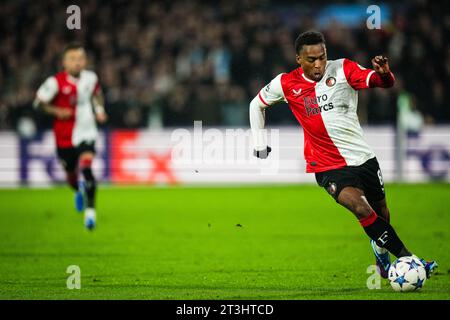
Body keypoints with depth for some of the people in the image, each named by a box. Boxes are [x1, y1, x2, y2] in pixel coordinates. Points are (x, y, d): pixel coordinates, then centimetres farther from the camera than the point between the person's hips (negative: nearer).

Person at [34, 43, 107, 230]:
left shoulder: (90, 78, -3)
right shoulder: (56, 82, -15)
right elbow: (39, 102, -7)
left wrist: (99, 110, 5)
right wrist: (56, 111, -20)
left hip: (86, 132, 1)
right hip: (65, 137, -1)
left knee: (86, 169, -20)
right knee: (71, 174, 14)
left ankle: (90, 210, -11)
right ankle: (79, 191, 52)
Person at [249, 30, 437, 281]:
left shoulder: (342, 69, -5)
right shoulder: (286, 84, -3)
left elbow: (385, 83, -17)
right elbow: (257, 105, 15)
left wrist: (384, 74, -40)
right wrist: (260, 144, 11)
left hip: (363, 157, 2)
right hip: (329, 167, -2)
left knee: (382, 215, 11)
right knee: (361, 209, -25)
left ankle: (381, 253, 43)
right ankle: (409, 260, -26)